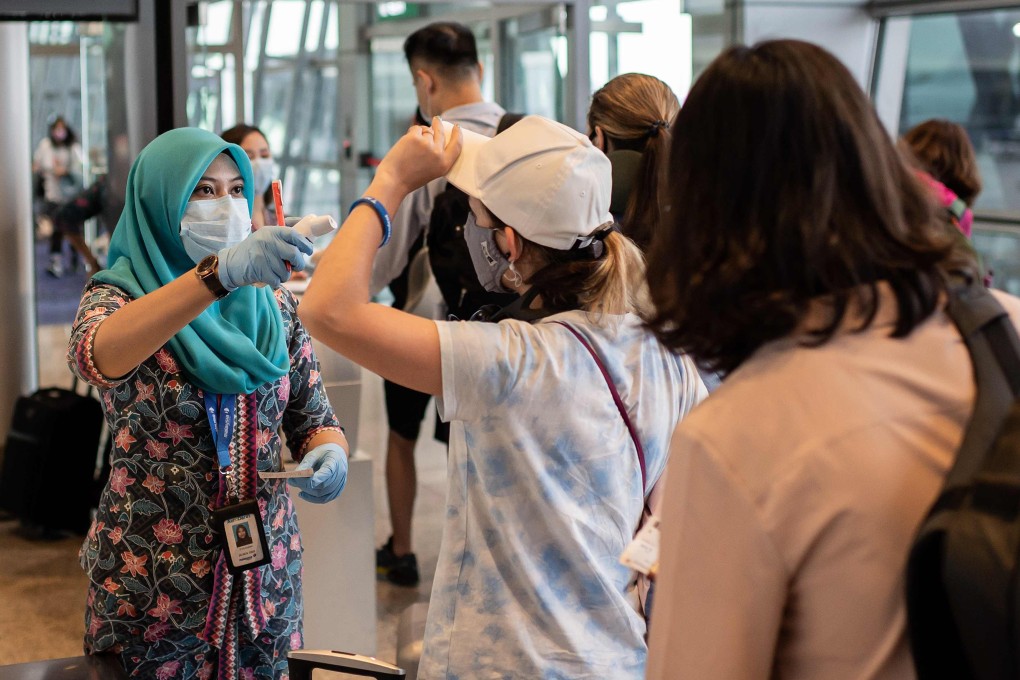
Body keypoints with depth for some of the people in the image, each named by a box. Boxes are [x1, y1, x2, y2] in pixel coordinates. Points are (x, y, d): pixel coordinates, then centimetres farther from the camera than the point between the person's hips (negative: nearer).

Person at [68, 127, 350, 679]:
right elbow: (94, 355, -32)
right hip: (150, 587, -3)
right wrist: (218, 273, -46)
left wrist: (329, 454, -19)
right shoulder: (117, 295, -7)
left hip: (266, 577, 4)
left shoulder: (272, 304, 4)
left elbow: (315, 419, 7)